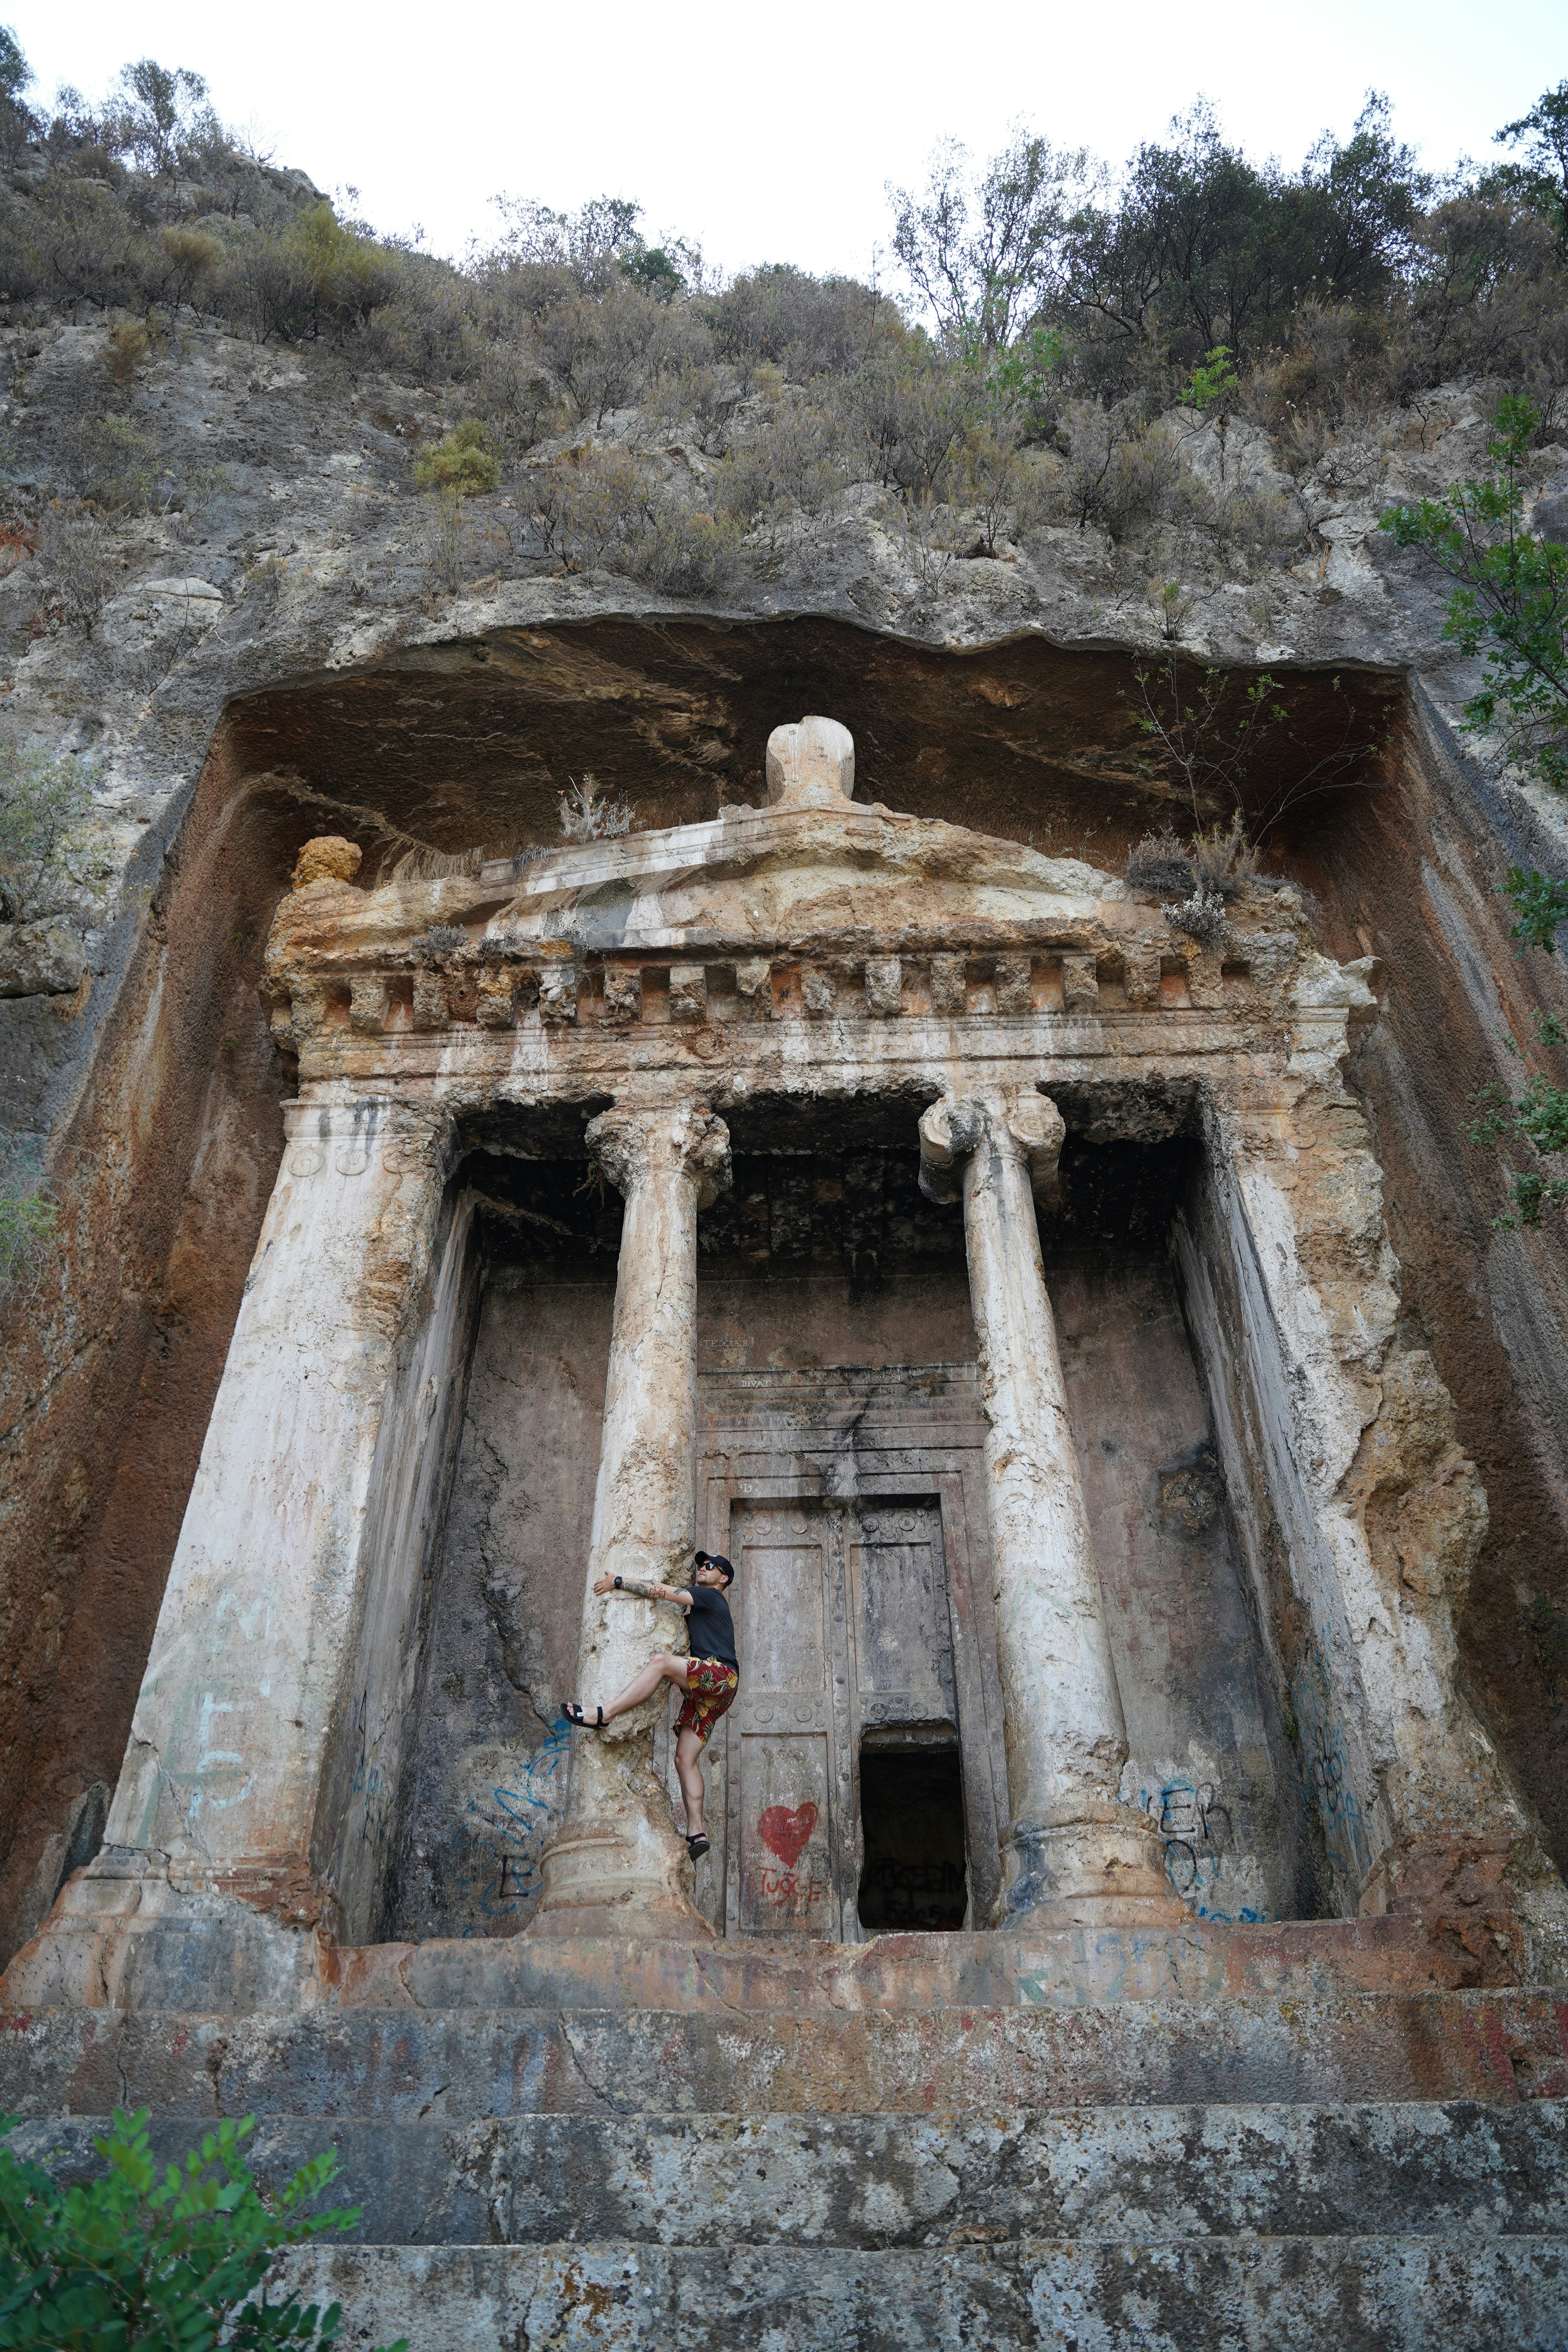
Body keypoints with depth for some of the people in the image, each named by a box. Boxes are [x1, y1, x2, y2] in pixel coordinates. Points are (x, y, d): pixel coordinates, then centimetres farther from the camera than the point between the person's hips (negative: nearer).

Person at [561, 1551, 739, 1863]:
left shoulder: (711, 1596, 5)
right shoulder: (697, 1607, 32)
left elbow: (660, 1591, -3)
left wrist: (617, 1582, 1)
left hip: (722, 1675, -9)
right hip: (704, 1691, 9)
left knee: (661, 1662, -30)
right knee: (684, 1759, -3)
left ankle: (603, 1716, -34)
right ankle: (696, 1834, -9)